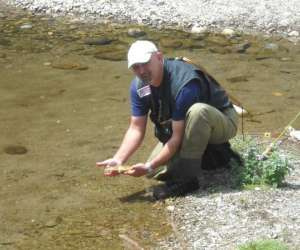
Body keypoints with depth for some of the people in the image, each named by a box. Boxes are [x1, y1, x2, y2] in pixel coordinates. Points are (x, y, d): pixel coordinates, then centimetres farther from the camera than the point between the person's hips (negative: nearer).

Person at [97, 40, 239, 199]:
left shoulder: (183, 83, -35)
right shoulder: (139, 85, -11)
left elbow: (178, 137, -32)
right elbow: (136, 129, -8)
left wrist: (150, 166, -31)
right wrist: (118, 160, -22)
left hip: (222, 122, -7)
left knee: (197, 111, -41)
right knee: (156, 172, -3)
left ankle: (187, 179, -27)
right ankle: (207, 152, 14)